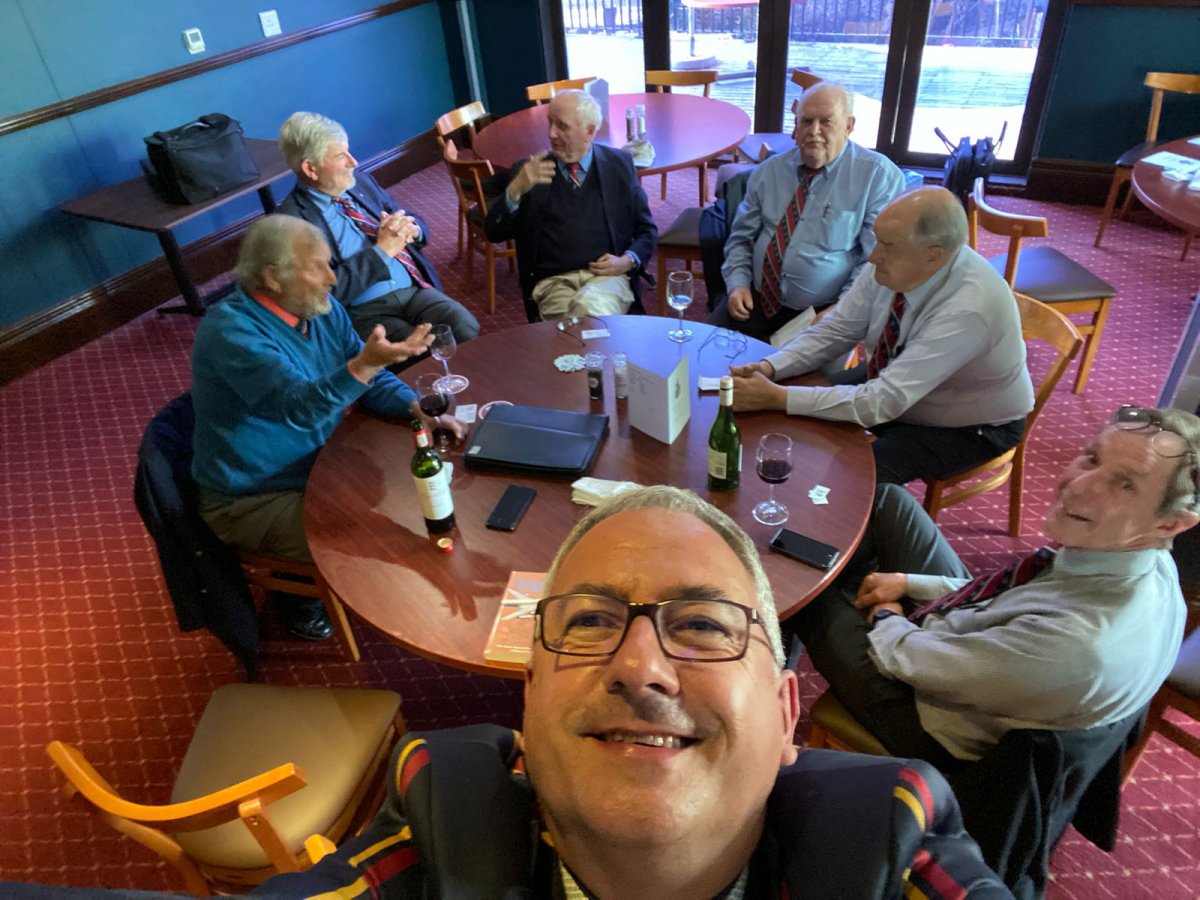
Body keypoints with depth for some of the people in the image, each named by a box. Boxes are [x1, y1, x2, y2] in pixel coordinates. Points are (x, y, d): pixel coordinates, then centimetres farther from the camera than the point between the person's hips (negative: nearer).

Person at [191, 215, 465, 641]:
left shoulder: (321, 309, -2)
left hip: (319, 467, 8)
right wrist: (365, 364, -54)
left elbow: (372, 378, 4)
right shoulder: (230, 330, -26)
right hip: (254, 500, -8)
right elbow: (299, 406, -38)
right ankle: (305, 595, 12)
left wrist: (419, 409, -15)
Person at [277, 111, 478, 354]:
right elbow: (329, 289, -16)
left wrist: (411, 229, -4)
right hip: (363, 313, -6)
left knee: (466, 327, -22)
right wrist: (381, 251, -14)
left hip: (414, 289, 6)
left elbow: (416, 222, 21)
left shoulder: (360, 181, 13)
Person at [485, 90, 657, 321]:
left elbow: (647, 230, 16)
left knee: (590, 305, -34)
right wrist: (516, 189, -11)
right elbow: (495, 233, 6)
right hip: (553, 283, 0)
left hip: (607, 277, 1)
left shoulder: (619, 164, 11)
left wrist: (628, 261, -5)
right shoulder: (530, 171, 10)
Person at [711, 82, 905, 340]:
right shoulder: (770, 170, 9)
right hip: (758, 300, 4)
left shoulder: (879, 176, -4)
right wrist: (738, 283, -3)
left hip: (821, 312, -4)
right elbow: (741, 237, 15)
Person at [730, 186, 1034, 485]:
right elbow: (836, 329, -8)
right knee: (801, 418, -4)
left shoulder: (969, 309, -38)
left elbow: (884, 401, -39)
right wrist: (769, 368, -24)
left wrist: (777, 397, -41)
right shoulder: (892, 262, -19)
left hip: (968, 426, -6)